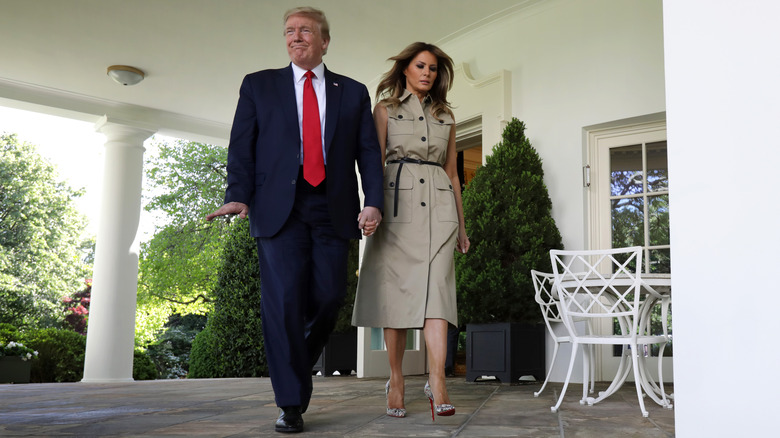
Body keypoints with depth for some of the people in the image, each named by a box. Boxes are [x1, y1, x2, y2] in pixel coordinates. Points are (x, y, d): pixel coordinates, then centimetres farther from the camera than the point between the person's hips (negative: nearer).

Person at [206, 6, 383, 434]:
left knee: (328, 298, -4)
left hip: (333, 209, 2)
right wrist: (237, 195, -10)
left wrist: (374, 202, -6)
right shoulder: (259, 85, 15)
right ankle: (291, 403, 1)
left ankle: (296, 365, 25)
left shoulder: (353, 92, 17)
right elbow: (241, 146, 6)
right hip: (279, 206, -1)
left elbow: (368, 152, 9)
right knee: (285, 299, -9)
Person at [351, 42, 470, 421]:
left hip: (438, 205, 2)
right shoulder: (386, 109, 11)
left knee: (436, 288, -11)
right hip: (398, 203, -2)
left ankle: (437, 381, -16)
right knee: (395, 290, -2)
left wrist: (461, 225, 15)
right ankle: (395, 381, 7)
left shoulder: (445, 115, 19)